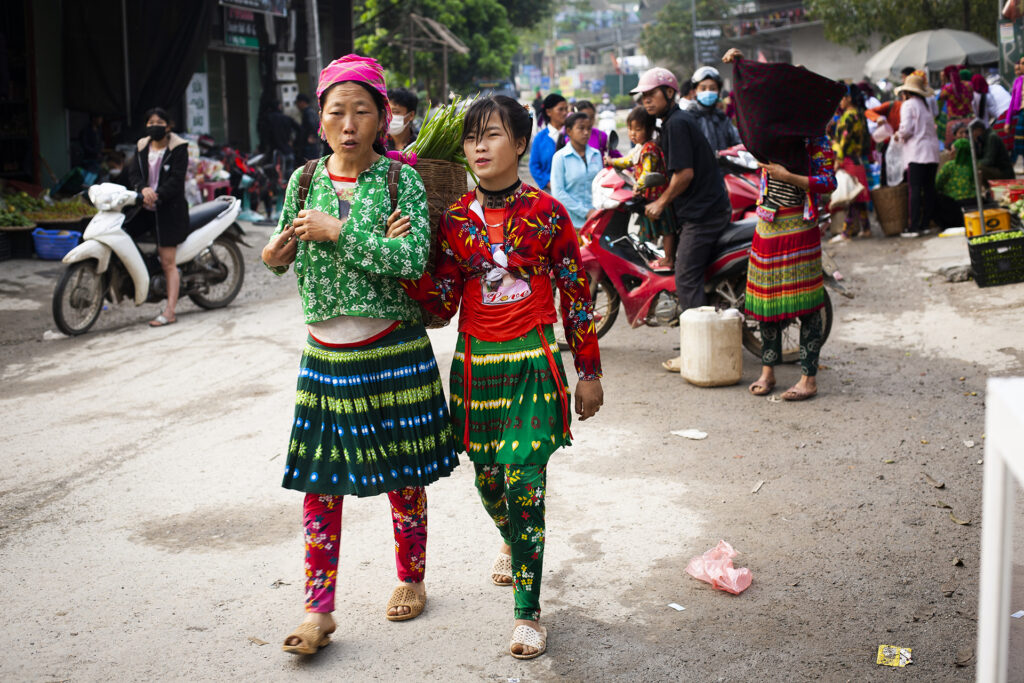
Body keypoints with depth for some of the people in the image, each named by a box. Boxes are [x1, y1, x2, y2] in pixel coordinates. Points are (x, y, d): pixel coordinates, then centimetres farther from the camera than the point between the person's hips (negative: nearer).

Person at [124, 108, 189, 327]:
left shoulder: (178, 148, -3)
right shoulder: (141, 147, 13)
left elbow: (176, 180, -12)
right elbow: (133, 173, 3)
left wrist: (157, 196, -25)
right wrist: (143, 188, -19)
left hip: (170, 208, -6)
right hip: (144, 207, 6)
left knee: (168, 263, -7)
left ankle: (169, 312, -6)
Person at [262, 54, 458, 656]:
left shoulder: (401, 178, -6)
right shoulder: (305, 181, 6)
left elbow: (413, 260, -20)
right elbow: (282, 257, 16)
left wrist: (338, 232, -19)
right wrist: (278, 252, -7)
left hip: (395, 351, -3)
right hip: (325, 353, 3)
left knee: (403, 475, 11)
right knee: (319, 482, 2)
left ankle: (412, 578, 32)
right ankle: (319, 611, 10)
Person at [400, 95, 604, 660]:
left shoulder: (547, 212, -4)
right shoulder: (453, 219, 2)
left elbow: (576, 294, 0)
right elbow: (441, 305, 1)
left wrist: (589, 372, 1)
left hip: (533, 364, -3)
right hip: (476, 364, 3)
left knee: (523, 481, -11)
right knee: (487, 478, 15)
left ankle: (527, 611, 1)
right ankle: (512, 542, 49)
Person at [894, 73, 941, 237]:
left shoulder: (908, 105, -2)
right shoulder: (925, 106, 20)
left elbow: (906, 128, -12)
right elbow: (932, 128, 18)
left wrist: (898, 135, 8)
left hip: (917, 152, -7)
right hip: (932, 151, 7)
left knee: (915, 189, -9)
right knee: (929, 188, 7)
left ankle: (914, 227, -12)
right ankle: (926, 223, 9)